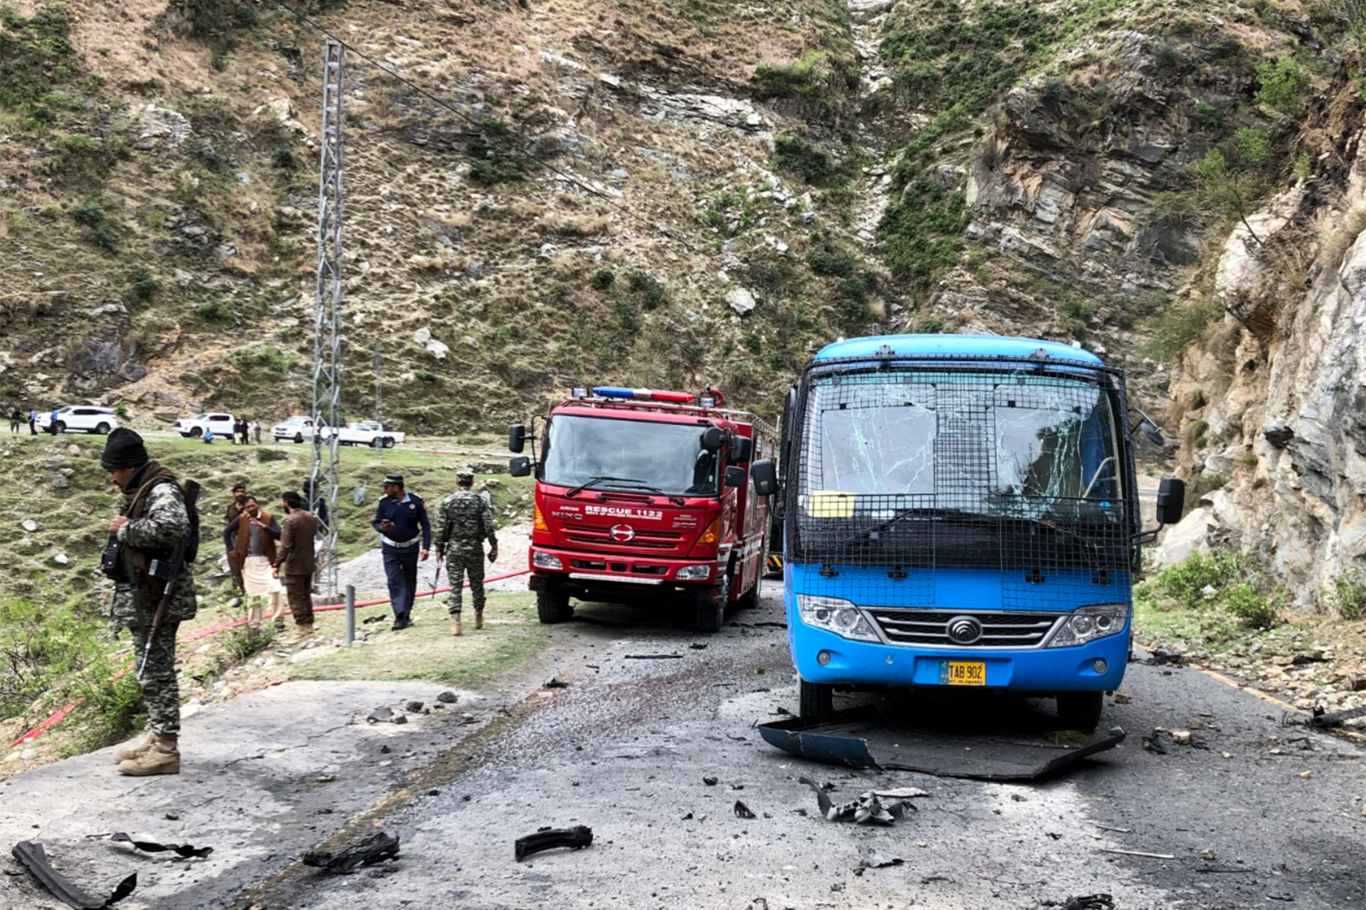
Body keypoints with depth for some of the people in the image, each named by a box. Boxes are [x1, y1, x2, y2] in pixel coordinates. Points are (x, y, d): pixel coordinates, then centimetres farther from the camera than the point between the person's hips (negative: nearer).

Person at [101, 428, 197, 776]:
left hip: (157, 598, -10)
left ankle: (166, 749, -1)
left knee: (157, 672, -6)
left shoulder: (161, 491, -16)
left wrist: (126, 529, -23)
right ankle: (158, 738, 25)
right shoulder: (141, 490, 15)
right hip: (143, 598, 10)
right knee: (151, 671, 16)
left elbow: (174, 527, -36)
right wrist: (124, 531, 9)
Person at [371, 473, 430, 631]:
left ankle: (406, 615, 23)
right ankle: (400, 617, -15)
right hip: (391, 549, 0)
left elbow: (425, 525, -4)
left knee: (410, 582, 10)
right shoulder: (384, 502, -4)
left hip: (410, 548, 0)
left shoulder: (415, 502, -9)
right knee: (394, 582, -10)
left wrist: (426, 547, -10)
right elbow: (376, 522, 4)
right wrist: (381, 527, -21)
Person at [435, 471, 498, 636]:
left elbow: (442, 528, -1)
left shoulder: (447, 502, -1)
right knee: (476, 583, 14)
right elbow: (488, 527, -4)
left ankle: (455, 622, -11)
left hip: (454, 549, 0)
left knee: (455, 585, -1)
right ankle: (478, 618, 25)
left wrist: (439, 549, 7)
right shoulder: (480, 501, -2)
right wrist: (494, 547, 4)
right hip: (475, 548, 0)